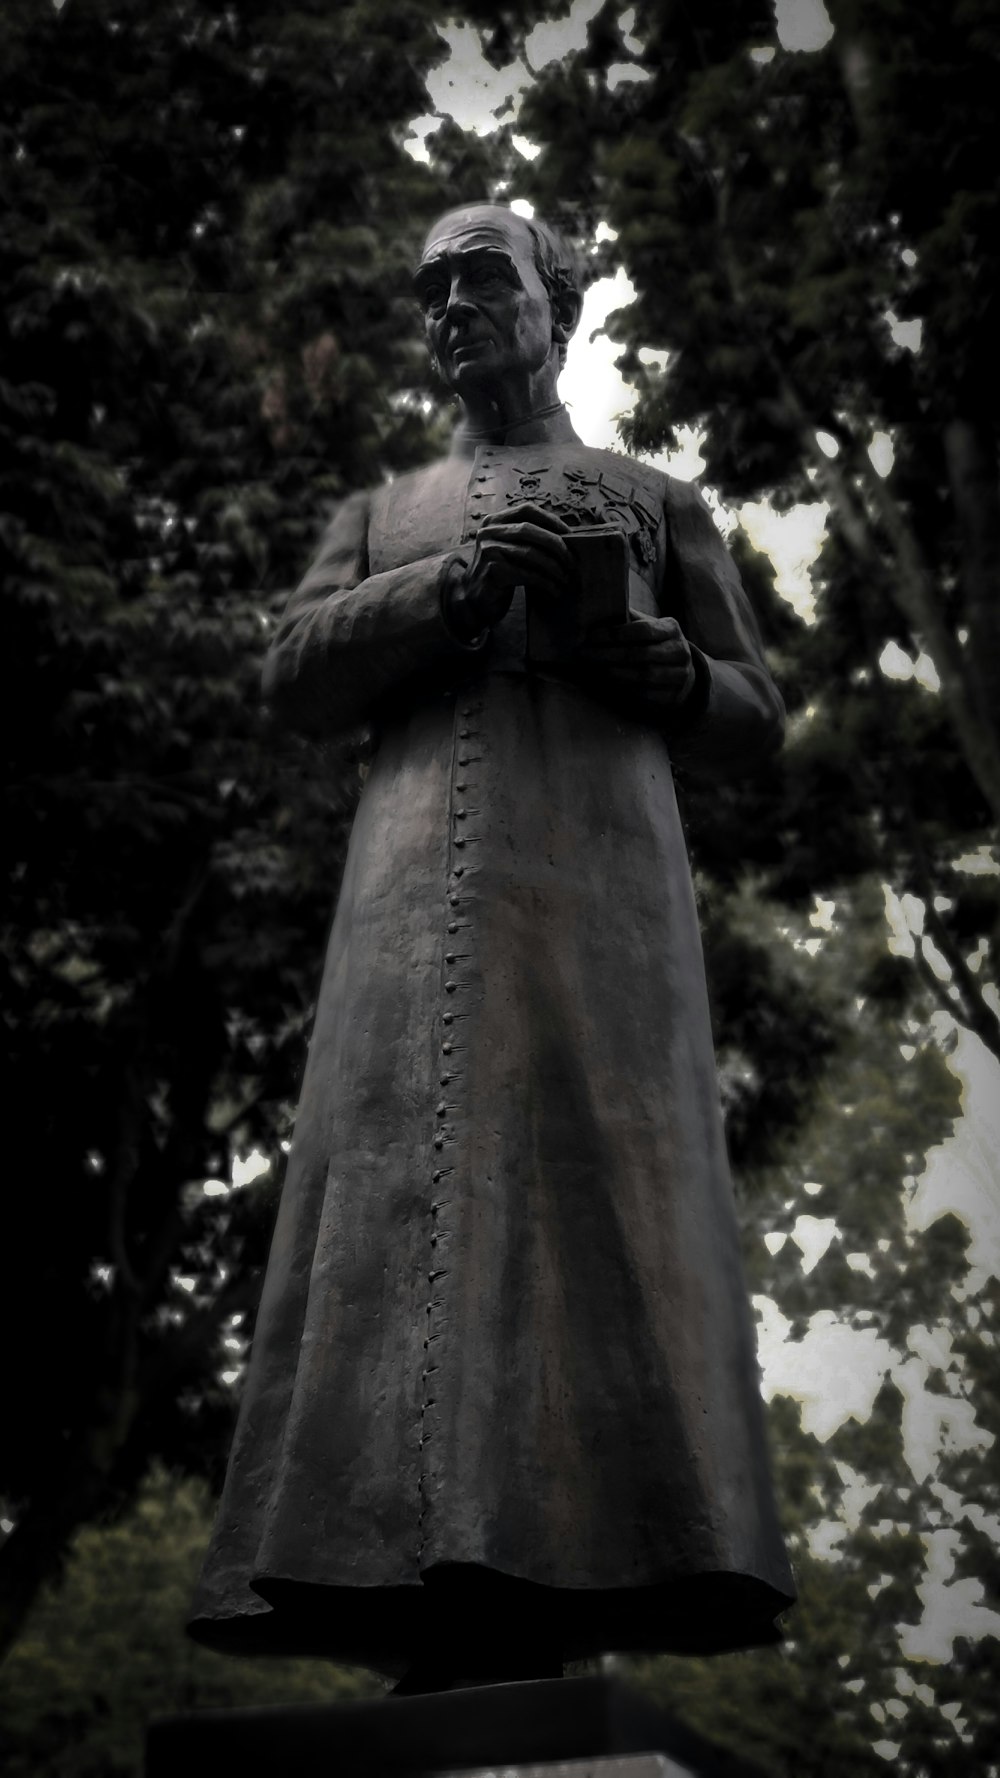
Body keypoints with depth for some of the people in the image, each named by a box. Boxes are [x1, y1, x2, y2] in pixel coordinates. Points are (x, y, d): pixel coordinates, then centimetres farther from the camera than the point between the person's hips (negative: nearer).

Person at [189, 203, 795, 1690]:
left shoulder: (657, 504, 24)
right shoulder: (381, 517, 29)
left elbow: (750, 720, 16)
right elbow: (298, 679, 12)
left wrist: (626, 640, -4)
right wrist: (461, 585, -4)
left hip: (599, 865, -1)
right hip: (417, 882, 2)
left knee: (585, 1196, -16)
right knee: (415, 1201, -13)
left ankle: (561, 1598, -21)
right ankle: (441, 1625, -17)